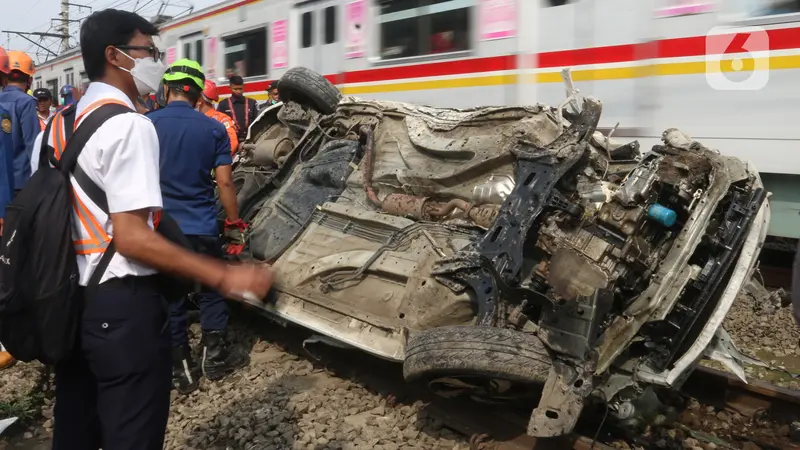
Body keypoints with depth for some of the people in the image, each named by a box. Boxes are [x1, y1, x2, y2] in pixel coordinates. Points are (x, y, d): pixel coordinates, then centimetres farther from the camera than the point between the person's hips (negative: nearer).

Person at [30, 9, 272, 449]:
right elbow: (131, 238, -23)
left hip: (70, 297, 9)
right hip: (120, 306, -9)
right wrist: (224, 277, -25)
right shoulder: (128, 124, -17)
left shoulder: (59, 123, 10)